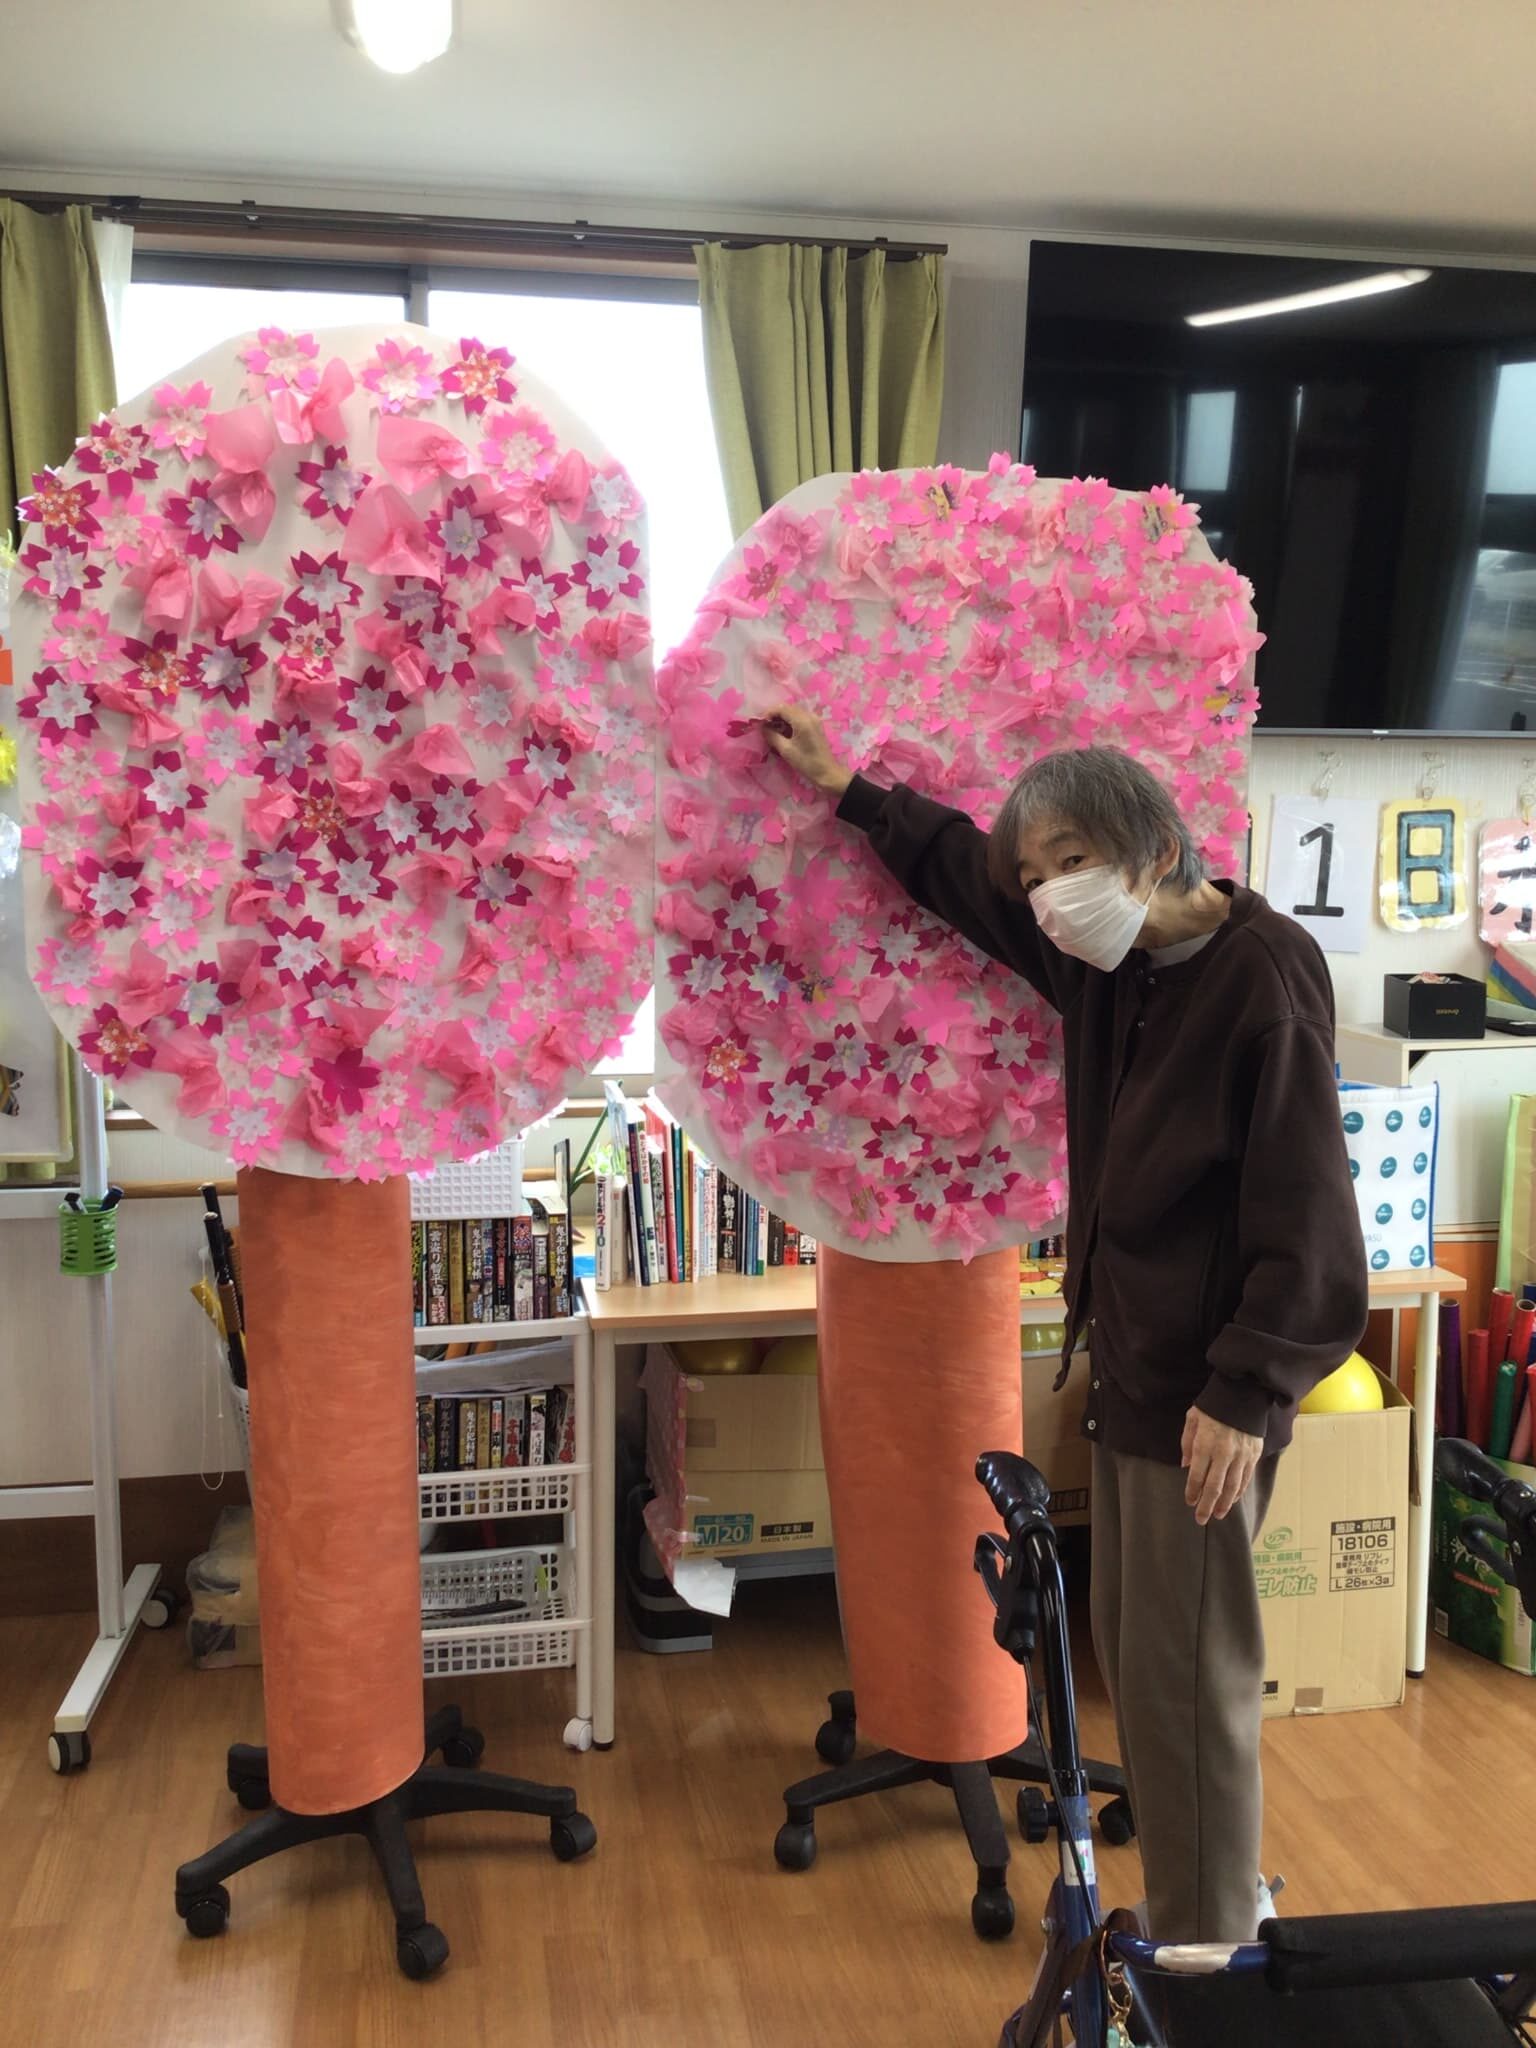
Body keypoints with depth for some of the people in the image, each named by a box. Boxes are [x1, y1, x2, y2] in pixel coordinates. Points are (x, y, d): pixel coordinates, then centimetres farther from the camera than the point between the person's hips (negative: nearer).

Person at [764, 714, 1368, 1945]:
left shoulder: (1265, 970, -17)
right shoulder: (1107, 959, 6)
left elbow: (1304, 1209, -19)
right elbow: (965, 869, 23)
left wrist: (1245, 1392, -20)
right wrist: (846, 791, 27)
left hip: (1206, 1383, -8)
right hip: (1132, 1358, 8)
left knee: (1186, 1672, 1)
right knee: (1134, 1649, 17)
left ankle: (1210, 1951, 18)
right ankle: (1207, 1904, 35)